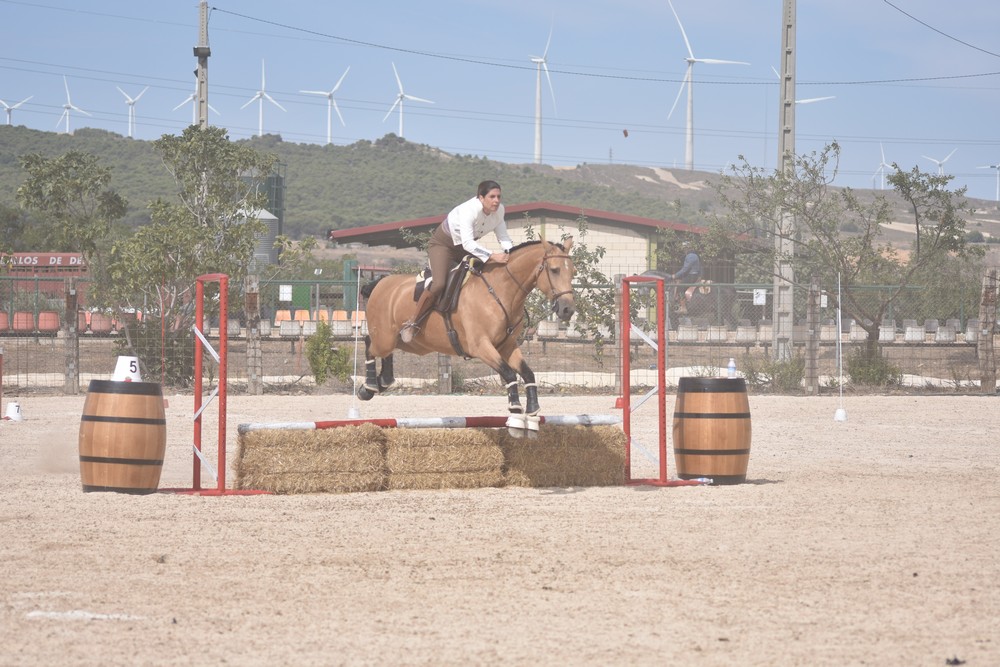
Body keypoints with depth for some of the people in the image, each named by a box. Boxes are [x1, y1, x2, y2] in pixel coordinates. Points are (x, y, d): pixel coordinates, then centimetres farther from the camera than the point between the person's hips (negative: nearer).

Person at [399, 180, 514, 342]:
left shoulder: (499, 210, -15)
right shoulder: (469, 210, -36)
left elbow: (503, 237, -6)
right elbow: (468, 243, -44)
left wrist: (510, 252, -26)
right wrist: (492, 256, -53)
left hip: (465, 248, 8)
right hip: (442, 244, -7)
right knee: (439, 284, -27)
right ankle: (412, 323, -12)